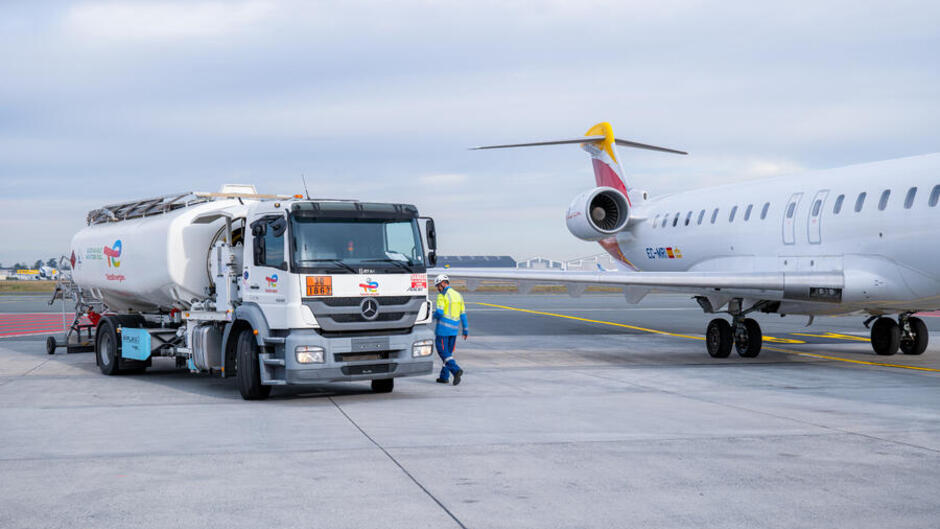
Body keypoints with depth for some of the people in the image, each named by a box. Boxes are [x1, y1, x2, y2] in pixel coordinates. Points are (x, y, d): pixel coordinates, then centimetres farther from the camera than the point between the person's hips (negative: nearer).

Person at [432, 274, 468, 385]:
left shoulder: (442, 295, -9)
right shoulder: (458, 295, 11)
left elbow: (439, 312, -18)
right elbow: (463, 314, 12)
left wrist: (434, 316, 5)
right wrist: (465, 330, 15)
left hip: (443, 328, -7)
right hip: (454, 329, 7)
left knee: (443, 352, -3)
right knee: (449, 352, 14)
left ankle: (456, 370, -20)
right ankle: (444, 376, 16)